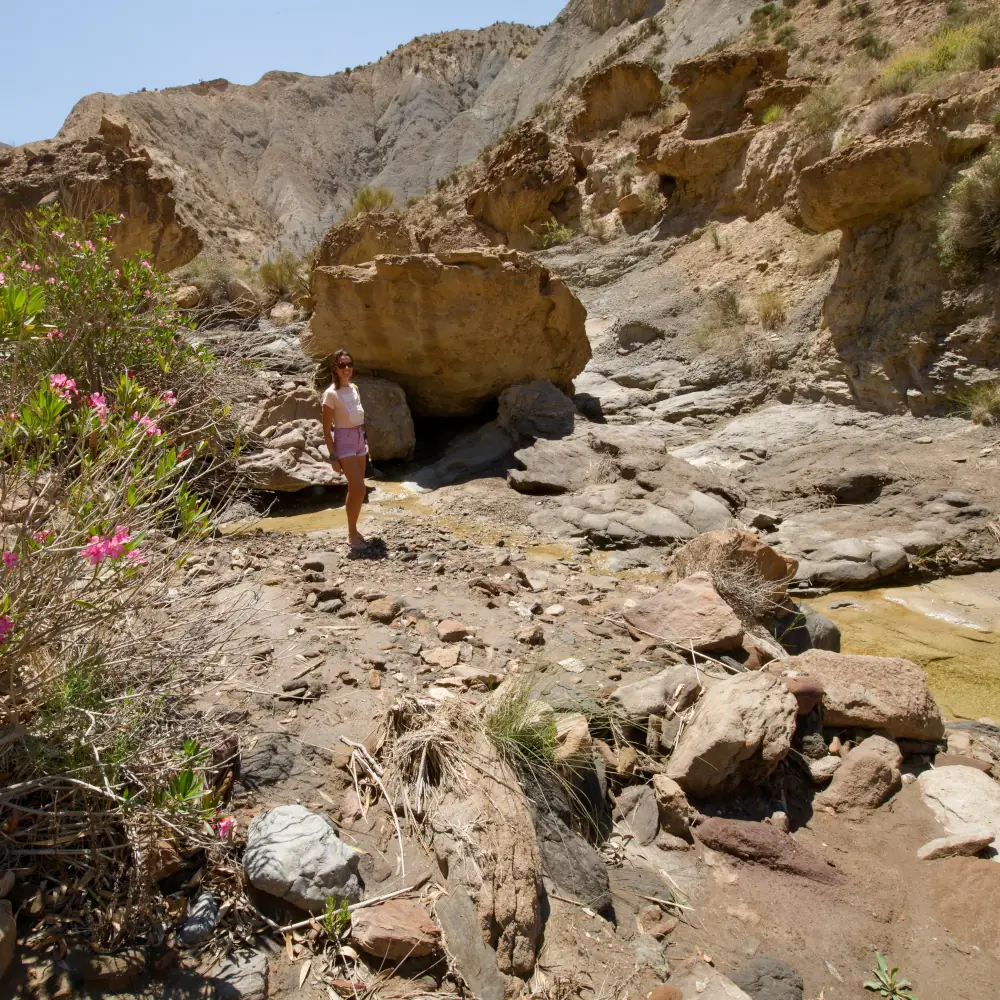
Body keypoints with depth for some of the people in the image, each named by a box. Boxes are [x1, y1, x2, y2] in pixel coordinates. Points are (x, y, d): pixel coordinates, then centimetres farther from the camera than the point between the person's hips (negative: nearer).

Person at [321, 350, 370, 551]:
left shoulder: (354, 388, 7)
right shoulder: (331, 394, -14)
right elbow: (326, 428, -12)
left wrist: (365, 441, 16)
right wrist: (333, 456, -14)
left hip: (359, 440, 7)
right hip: (344, 441, -7)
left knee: (355, 489, 12)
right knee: (359, 489, -11)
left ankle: (353, 529, 24)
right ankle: (352, 534, 1)